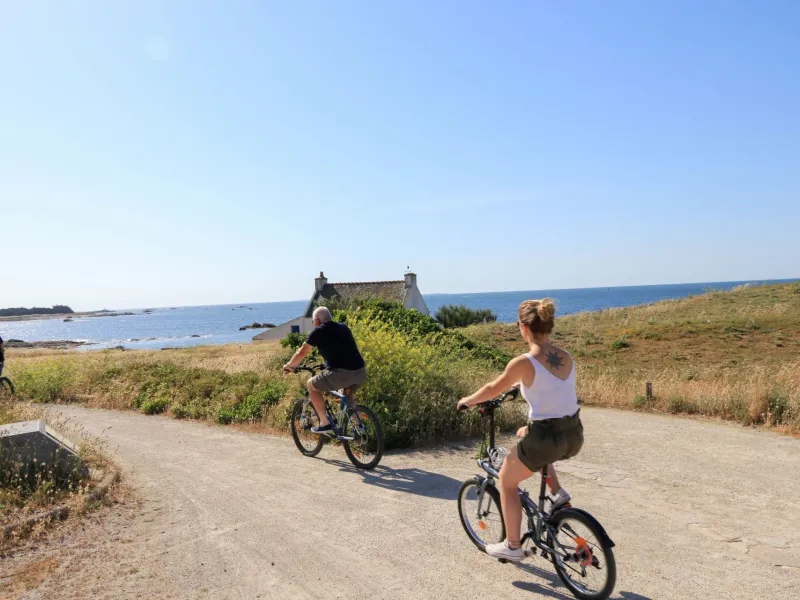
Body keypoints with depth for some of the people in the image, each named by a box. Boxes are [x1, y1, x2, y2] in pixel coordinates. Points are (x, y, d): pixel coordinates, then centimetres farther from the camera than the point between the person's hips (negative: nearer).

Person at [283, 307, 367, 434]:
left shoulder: (319, 331, 6)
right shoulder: (344, 327, 23)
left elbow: (301, 353, 13)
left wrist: (289, 365, 31)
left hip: (341, 373, -6)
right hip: (361, 373, 6)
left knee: (312, 385, 19)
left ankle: (325, 423, 15)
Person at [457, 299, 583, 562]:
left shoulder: (524, 362, -15)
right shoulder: (566, 358, 3)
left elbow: (493, 389, -1)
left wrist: (468, 400, 18)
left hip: (546, 438, -7)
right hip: (574, 436, 7)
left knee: (506, 481, 19)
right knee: (527, 434, 37)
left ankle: (512, 546, 28)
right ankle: (558, 493, 25)